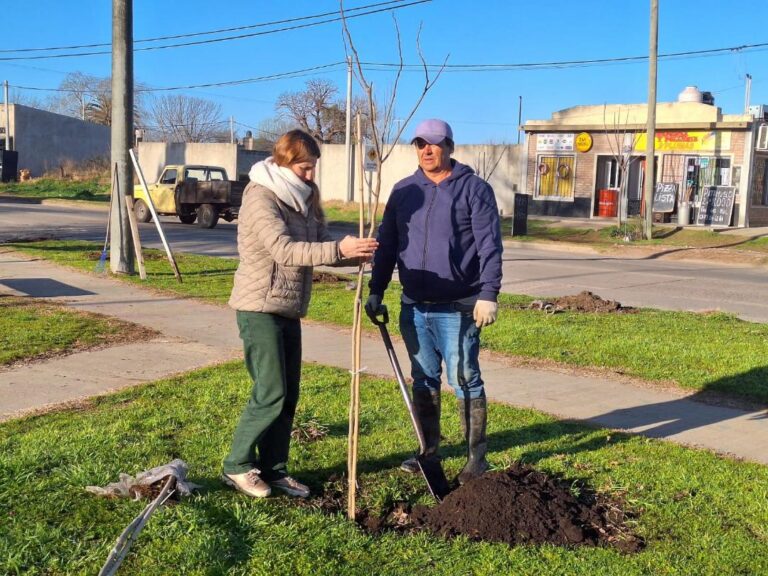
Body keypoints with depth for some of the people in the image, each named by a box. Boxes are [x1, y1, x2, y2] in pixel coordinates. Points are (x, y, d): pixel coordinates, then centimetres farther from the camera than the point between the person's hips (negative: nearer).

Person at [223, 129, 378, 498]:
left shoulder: (302, 199, 12)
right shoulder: (261, 198, -15)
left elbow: (320, 246, 8)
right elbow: (284, 250, -29)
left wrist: (358, 253, -12)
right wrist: (339, 249, -39)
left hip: (289, 311, 8)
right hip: (260, 308, -8)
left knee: (288, 395, 9)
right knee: (270, 393, -7)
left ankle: (273, 469, 20)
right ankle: (237, 466, 10)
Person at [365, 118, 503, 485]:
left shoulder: (474, 189, -3)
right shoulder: (404, 191, 11)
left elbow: (490, 246, -9)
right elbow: (386, 245, 12)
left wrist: (488, 294, -18)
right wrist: (375, 291, 8)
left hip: (457, 309, -5)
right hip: (414, 307, 5)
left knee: (465, 382, 1)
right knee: (423, 381, 13)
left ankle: (477, 456, 12)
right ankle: (429, 451, 26)